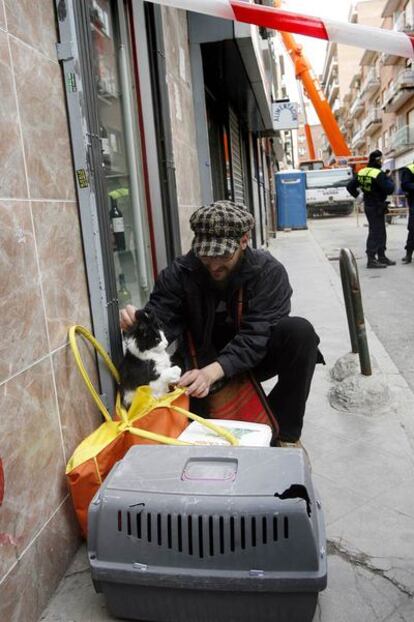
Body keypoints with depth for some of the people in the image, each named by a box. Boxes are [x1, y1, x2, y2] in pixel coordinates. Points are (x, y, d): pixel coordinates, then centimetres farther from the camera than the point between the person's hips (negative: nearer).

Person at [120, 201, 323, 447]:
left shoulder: (268, 271, -20)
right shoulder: (179, 273, -14)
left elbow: (256, 336, -29)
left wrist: (214, 371, -45)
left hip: (254, 357, 0)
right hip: (202, 360, 1)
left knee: (300, 331, -29)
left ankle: (286, 433, -15)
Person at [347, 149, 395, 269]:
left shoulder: (362, 172, 4)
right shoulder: (379, 174, -20)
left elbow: (350, 186, 7)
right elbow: (389, 189, -22)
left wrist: (357, 196, 14)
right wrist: (388, 178, -7)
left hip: (368, 205, 9)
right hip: (377, 207, -9)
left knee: (381, 232, 18)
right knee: (375, 232, -4)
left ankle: (382, 257, 26)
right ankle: (371, 260, -1)